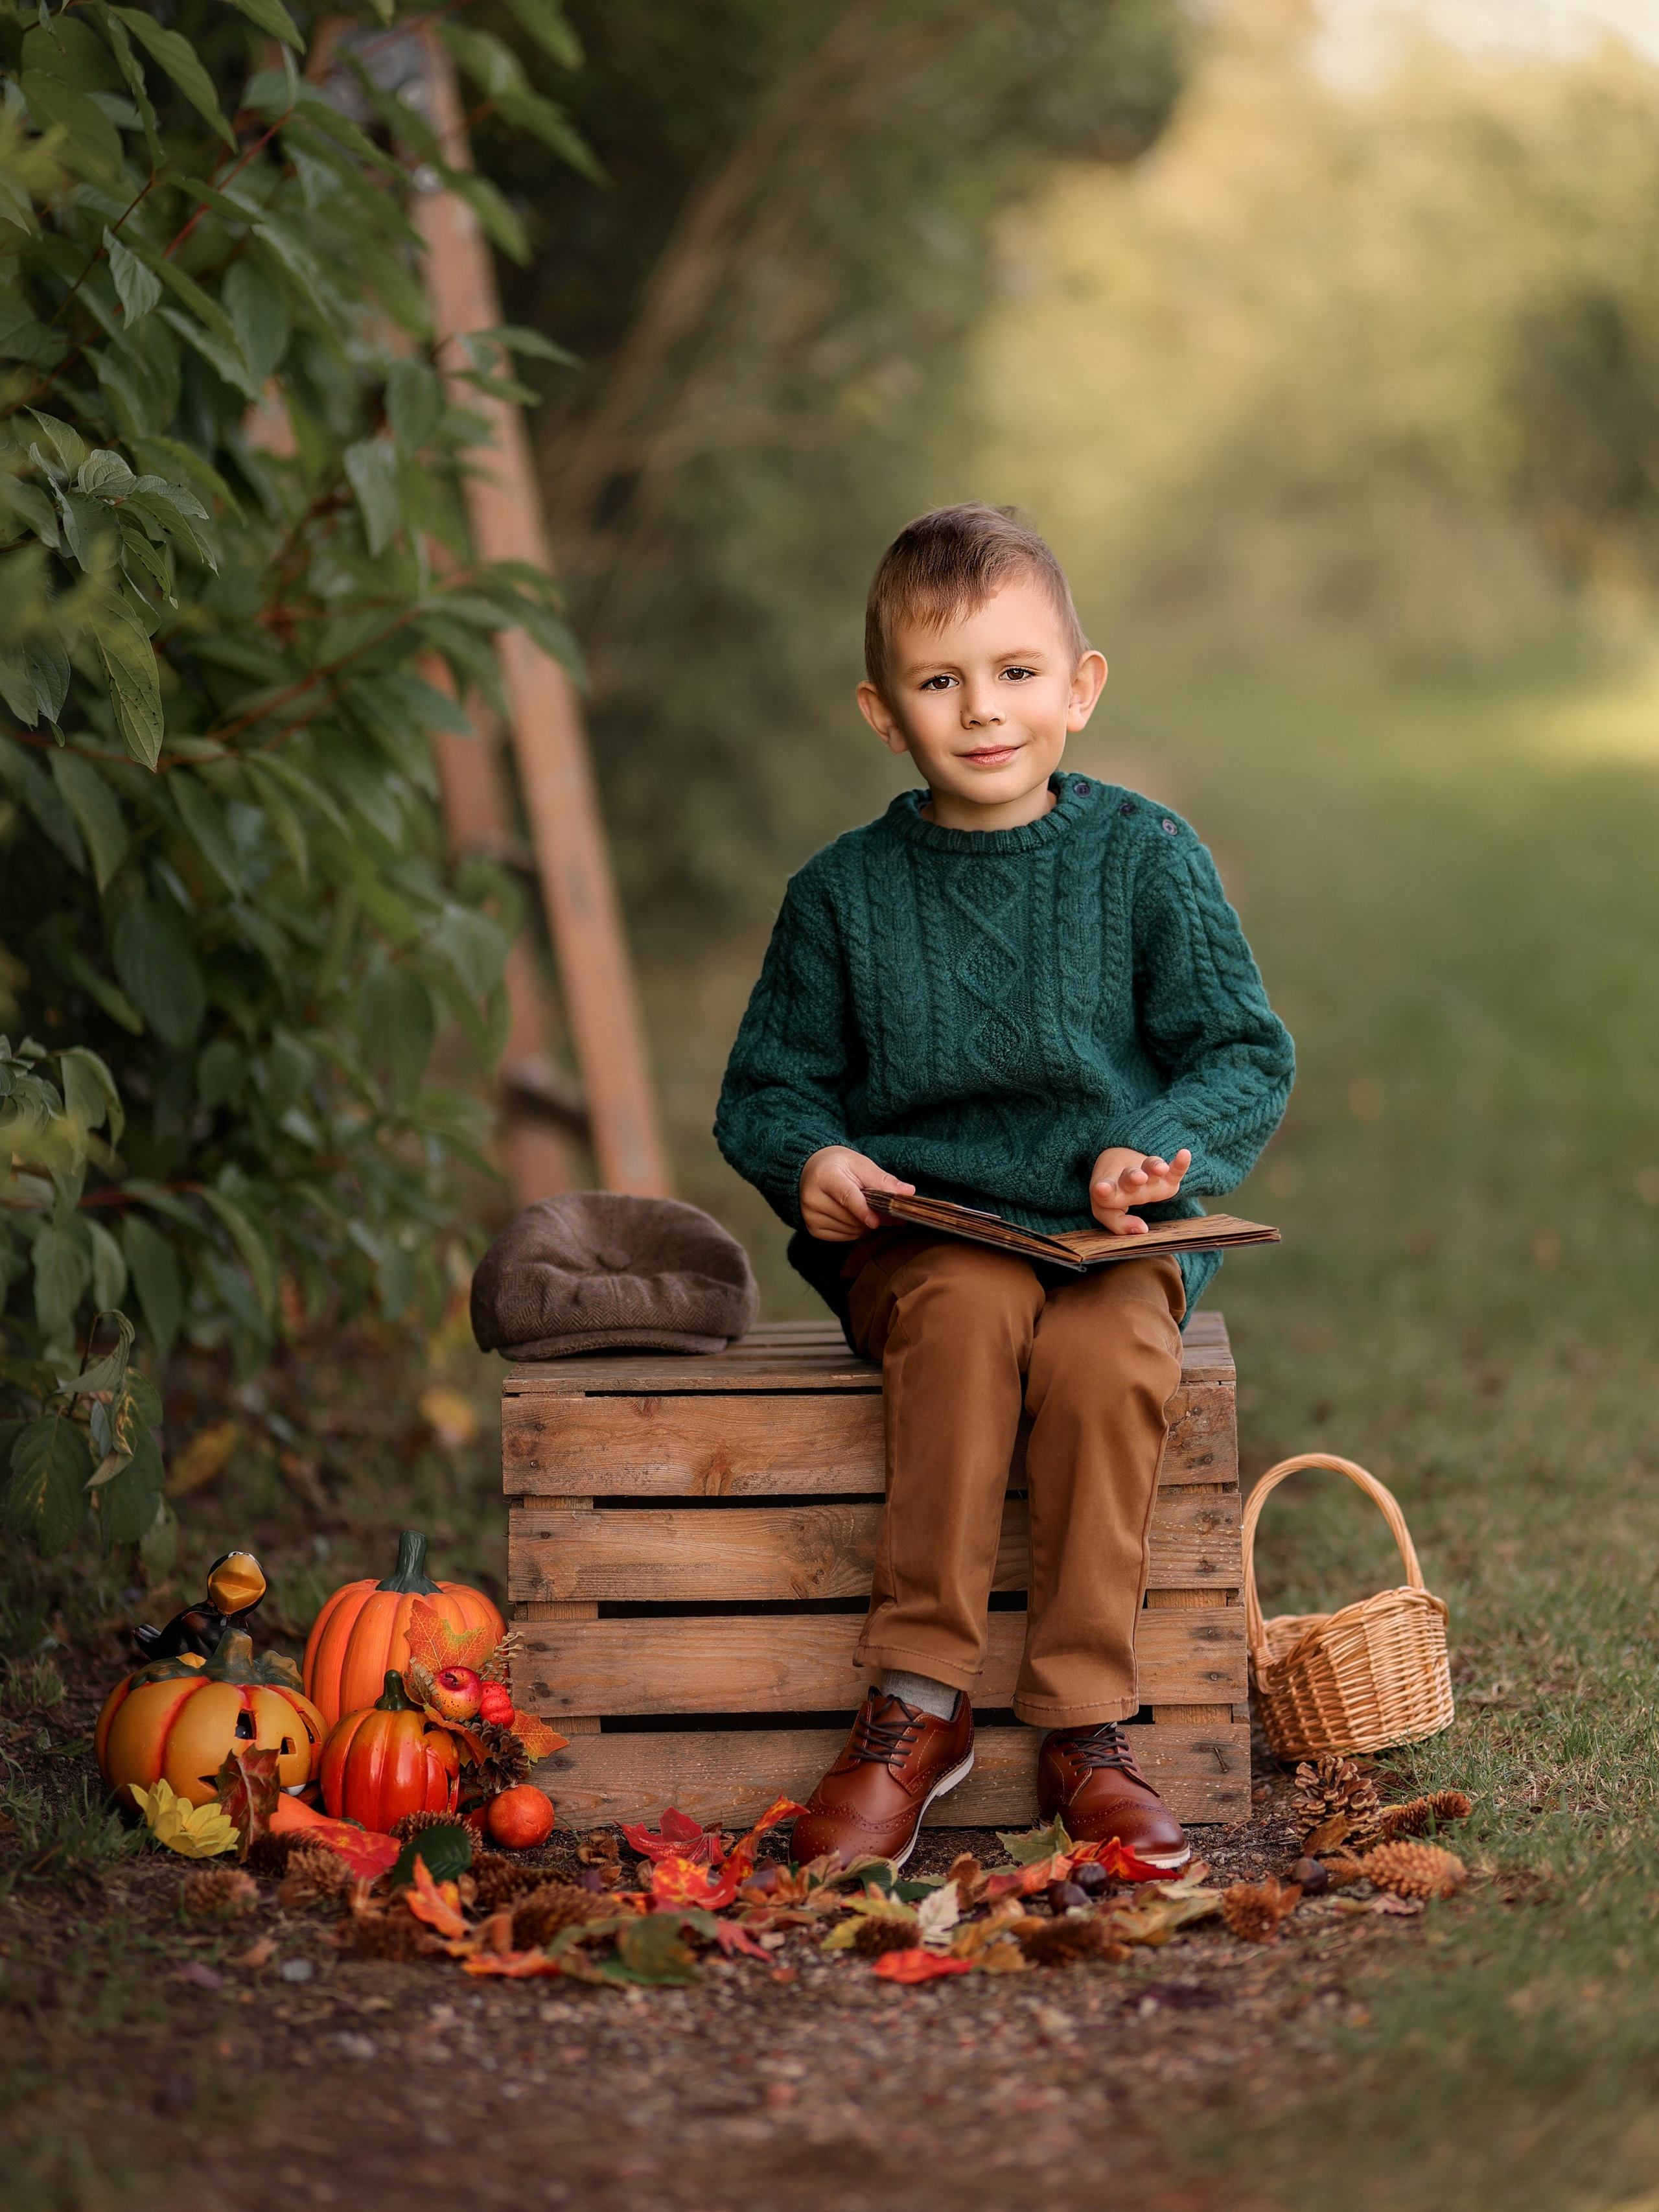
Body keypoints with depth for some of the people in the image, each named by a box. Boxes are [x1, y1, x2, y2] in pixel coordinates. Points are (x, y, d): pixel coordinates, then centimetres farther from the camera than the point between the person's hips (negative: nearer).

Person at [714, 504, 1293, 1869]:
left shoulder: (1145, 858, 3)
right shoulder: (845, 892, 6)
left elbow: (1250, 1055, 3)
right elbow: (768, 1087, 13)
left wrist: (1158, 1152, -16)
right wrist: (811, 1159, -10)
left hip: (1114, 1232, 0)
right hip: (915, 1228, 0)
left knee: (1106, 1347, -34)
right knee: (971, 1307, -34)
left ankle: (1085, 1728, -22)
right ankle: (919, 1707, -27)